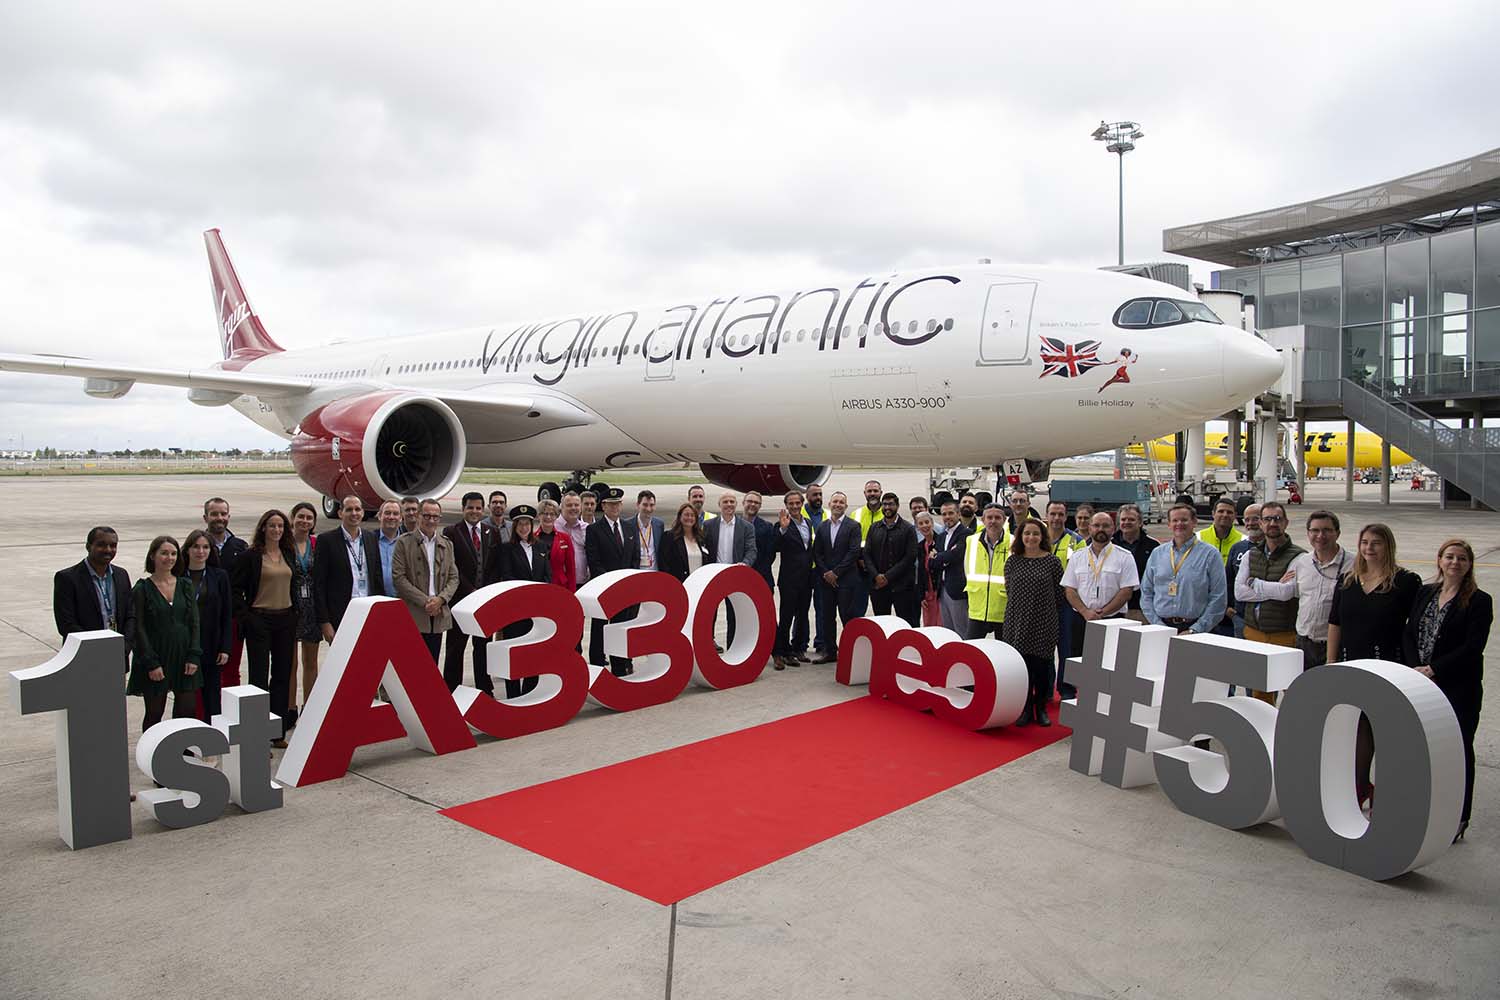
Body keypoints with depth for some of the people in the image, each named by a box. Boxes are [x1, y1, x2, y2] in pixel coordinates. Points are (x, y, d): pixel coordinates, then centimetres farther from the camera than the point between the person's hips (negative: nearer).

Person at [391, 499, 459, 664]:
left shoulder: (446, 544, 13)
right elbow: (398, 577, -8)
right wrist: (424, 601, -13)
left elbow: (453, 577, 11)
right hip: (413, 616, -4)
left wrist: (441, 599, -7)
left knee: (432, 666, 8)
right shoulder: (404, 542, -1)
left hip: (438, 615, 4)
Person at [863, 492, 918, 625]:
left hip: (901, 585, -3)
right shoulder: (873, 528, 12)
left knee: (906, 624, -3)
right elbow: (867, 554, 8)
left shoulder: (908, 529, 1)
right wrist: (876, 575, -8)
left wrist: (888, 576, -12)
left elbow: (910, 557, -7)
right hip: (878, 585, 4)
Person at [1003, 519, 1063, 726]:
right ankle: (1025, 709, 12)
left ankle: (1041, 708, 18)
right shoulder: (1012, 561, 4)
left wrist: (1043, 608, 6)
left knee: (1042, 666, 3)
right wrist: (1021, 606, 8)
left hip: (1044, 623, -1)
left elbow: (1059, 592, 3)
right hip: (1017, 622, 2)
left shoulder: (1052, 561, -2)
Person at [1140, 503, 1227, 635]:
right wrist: (1158, 624, -2)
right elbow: (1146, 593, 10)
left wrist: (1195, 630, -10)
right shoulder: (1157, 553, 11)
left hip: (1194, 628, -2)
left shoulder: (1210, 554, 1)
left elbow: (1218, 599, -4)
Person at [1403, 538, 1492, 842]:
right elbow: (1409, 635, 8)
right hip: (1421, 685, 4)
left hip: (1459, 689, -4)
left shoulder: (1479, 601, -4)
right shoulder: (1425, 593, 11)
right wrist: (1416, 669, -6)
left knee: (1457, 750, 2)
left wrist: (1432, 669, -16)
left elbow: (1472, 647, -12)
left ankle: (1457, 820, 11)